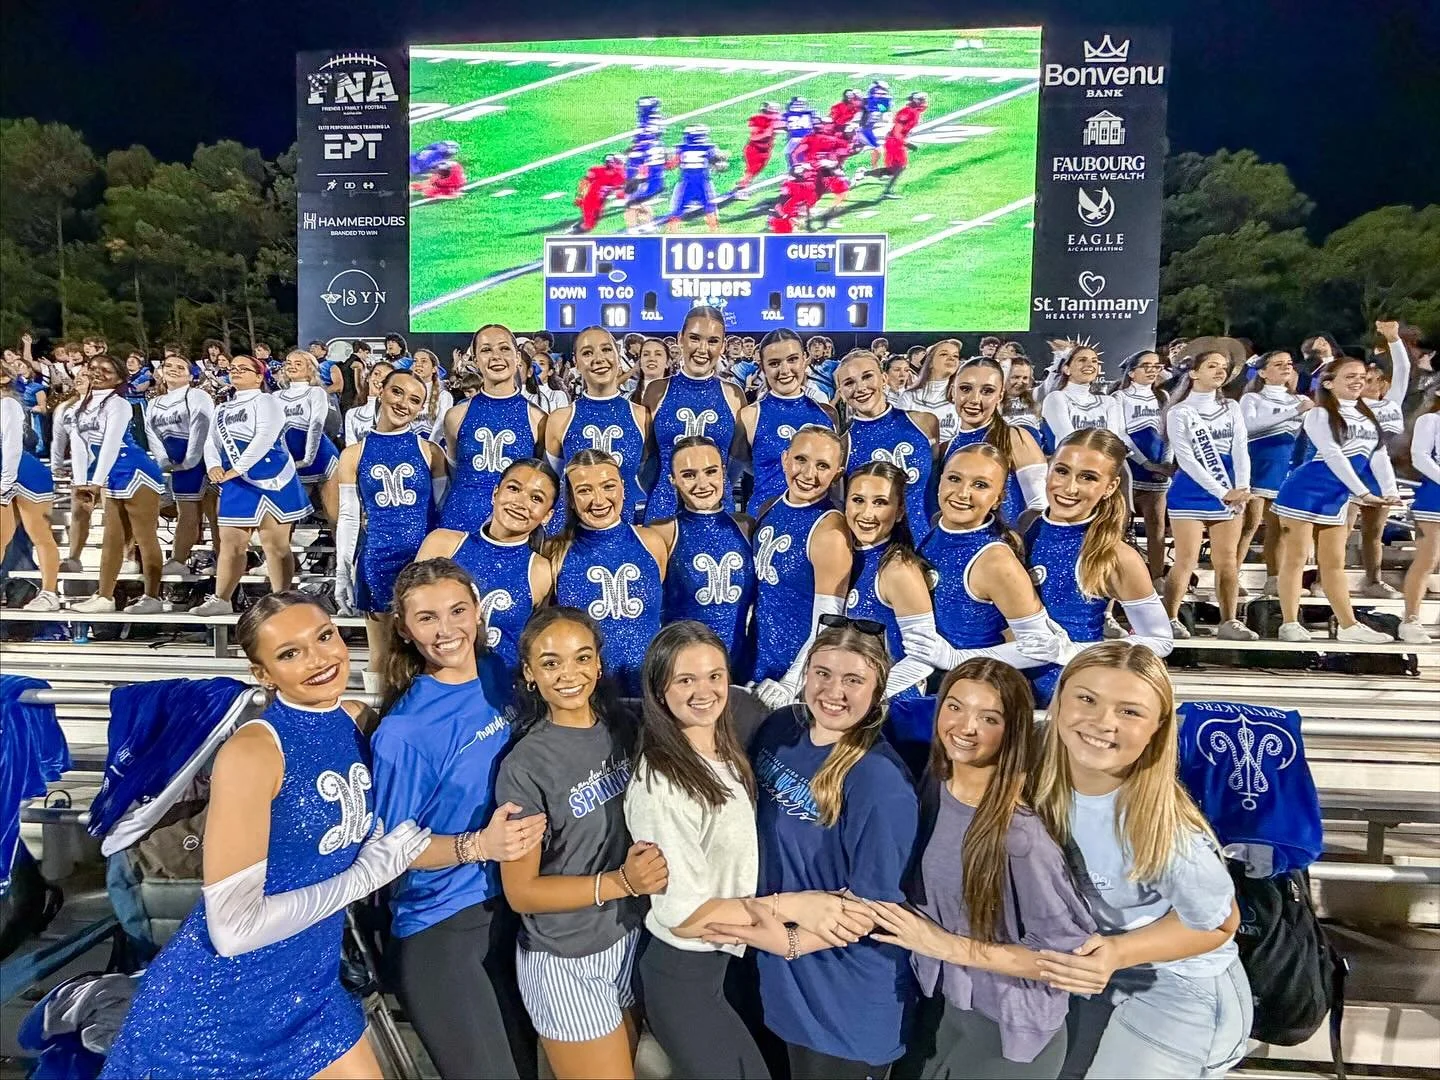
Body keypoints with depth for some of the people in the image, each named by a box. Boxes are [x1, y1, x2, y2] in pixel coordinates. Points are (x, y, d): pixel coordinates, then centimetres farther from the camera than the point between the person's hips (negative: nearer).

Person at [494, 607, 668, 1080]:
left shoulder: (622, 729, -4)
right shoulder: (525, 766, -21)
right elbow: (521, 891, -15)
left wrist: (649, 868, -8)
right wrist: (621, 883, -24)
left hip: (630, 938, 6)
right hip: (567, 962, -6)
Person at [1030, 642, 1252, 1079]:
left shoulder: (1165, 828, -33)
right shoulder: (1043, 783, -21)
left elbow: (1218, 924, -15)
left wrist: (1119, 952, -26)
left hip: (1180, 989, -4)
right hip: (1092, 974, 4)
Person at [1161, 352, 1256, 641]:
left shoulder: (1231, 408, 10)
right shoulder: (1179, 412, -4)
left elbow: (1241, 450, 0)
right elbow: (1186, 459, -12)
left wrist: (1242, 489, -15)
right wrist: (1223, 493, -18)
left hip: (1230, 494, 5)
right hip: (1190, 494, -4)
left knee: (1227, 561, 6)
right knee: (1186, 561, -6)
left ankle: (1229, 622, 12)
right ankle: (1170, 619, 2)